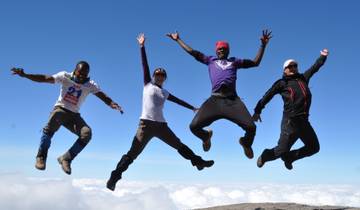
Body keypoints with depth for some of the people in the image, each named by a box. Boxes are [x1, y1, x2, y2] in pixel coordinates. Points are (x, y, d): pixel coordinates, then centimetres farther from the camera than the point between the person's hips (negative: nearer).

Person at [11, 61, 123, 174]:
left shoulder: (90, 85, -5)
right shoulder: (65, 76, -7)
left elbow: (103, 96, -16)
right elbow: (44, 78, -12)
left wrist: (112, 104, -39)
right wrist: (24, 75, -25)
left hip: (74, 115, 2)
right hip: (60, 109, -2)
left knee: (87, 133, -24)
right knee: (55, 118, -38)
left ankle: (66, 158, -9)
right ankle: (41, 156, -26)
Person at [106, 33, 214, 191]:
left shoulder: (165, 93, 18)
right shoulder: (148, 84, 7)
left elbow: (178, 101, 30)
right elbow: (145, 65, 1)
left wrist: (193, 108, 37)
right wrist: (142, 46, -3)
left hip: (161, 125, 5)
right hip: (146, 123, -5)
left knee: (179, 145, 14)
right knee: (133, 153, -10)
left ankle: (198, 162, 26)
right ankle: (115, 177, -7)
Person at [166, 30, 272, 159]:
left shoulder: (234, 61, 26)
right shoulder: (210, 60, 25)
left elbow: (256, 62, 29)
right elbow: (192, 52, 28)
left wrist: (263, 45, 25)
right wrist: (178, 40, 32)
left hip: (233, 100, 0)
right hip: (215, 100, 0)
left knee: (251, 127, -13)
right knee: (194, 126, -12)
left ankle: (246, 143, 25)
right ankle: (206, 136, 28)